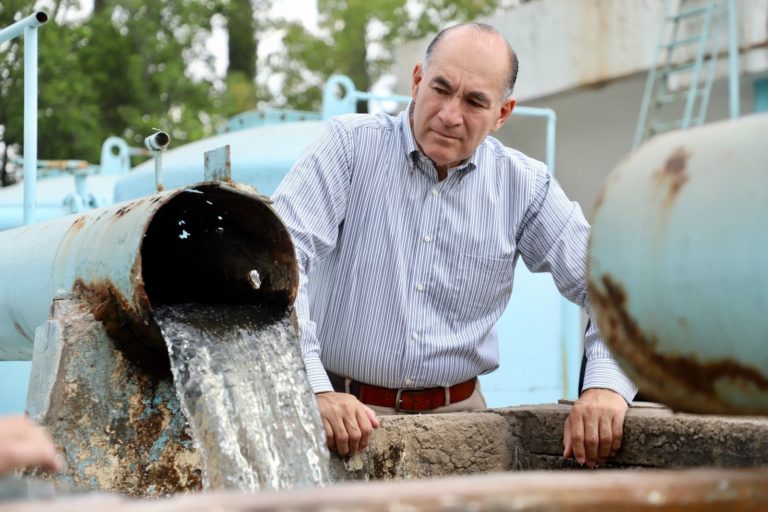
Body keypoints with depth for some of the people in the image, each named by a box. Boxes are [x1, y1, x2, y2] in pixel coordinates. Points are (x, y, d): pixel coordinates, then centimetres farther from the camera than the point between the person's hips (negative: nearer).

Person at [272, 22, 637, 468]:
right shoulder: (352, 145, -4)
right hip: (340, 405, -2)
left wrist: (607, 384, -12)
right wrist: (313, 388, -24)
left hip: (455, 413, 3)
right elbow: (281, 254, -14)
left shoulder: (524, 186, 3)